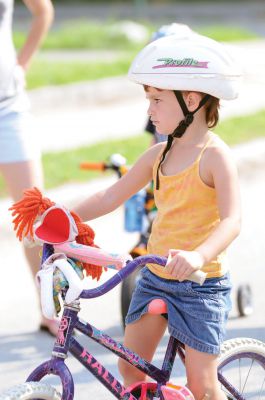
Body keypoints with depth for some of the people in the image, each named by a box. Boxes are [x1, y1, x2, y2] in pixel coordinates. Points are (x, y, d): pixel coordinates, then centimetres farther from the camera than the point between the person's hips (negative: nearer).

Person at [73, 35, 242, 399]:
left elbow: (232, 221, -28)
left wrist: (199, 255, -46)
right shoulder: (159, 154, 5)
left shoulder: (215, 156, -16)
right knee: (129, 368, 7)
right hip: (155, 278, 7)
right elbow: (111, 197, 11)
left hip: (201, 284, -7)